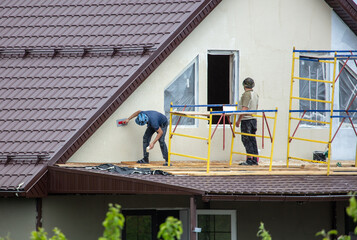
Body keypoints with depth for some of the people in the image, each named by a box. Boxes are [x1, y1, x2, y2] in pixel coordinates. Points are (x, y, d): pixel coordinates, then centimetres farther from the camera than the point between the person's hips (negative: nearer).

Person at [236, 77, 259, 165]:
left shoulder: (246, 94, -14)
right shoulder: (255, 95, 13)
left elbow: (244, 109, -19)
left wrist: (238, 120, -15)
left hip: (246, 119, -9)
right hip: (254, 119, 9)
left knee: (246, 140, -7)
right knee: (252, 139, 10)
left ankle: (249, 159, -11)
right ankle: (255, 159, 10)